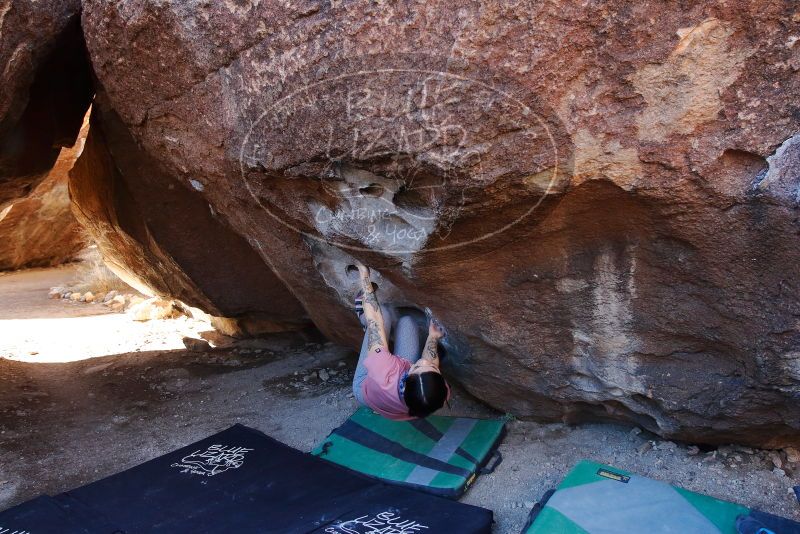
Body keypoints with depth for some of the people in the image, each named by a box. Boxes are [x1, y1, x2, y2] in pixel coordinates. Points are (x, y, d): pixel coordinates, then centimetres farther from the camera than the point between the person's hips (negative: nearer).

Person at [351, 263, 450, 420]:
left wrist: (364, 276, -25)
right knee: (407, 321, 5)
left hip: (364, 388, -2)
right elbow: (428, 364, -13)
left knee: (383, 314, -13)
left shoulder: (384, 377, -50)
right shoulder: (441, 393, -41)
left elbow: (374, 320, -38)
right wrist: (432, 337, 3)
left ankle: (364, 316, 21)